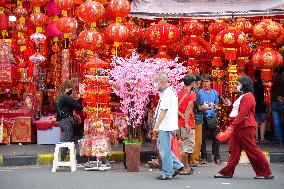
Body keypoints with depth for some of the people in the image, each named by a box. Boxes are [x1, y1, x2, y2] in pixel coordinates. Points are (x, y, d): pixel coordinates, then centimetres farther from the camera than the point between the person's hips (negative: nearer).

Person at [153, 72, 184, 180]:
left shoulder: (167, 93, -17)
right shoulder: (171, 91, 15)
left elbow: (163, 110, -23)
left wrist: (157, 125, -23)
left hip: (166, 126, -11)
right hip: (166, 126, 11)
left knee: (165, 150, -4)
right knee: (161, 146, 17)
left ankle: (167, 174, 3)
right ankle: (177, 165, 18)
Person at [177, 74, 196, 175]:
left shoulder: (179, 93, 11)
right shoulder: (192, 94, -10)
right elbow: (188, 109, -17)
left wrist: (181, 115, -5)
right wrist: (186, 122, -18)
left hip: (179, 123, 7)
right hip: (188, 125, -7)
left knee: (184, 145, 16)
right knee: (188, 146, -1)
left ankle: (187, 167, 22)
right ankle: (183, 168, -2)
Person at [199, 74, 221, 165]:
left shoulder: (214, 92, 12)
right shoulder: (199, 92, -1)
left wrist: (216, 107, -1)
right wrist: (203, 107, -22)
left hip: (213, 117, 3)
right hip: (203, 117, -3)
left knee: (216, 138, 1)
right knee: (202, 138, 2)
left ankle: (217, 157, 8)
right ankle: (203, 157, 11)